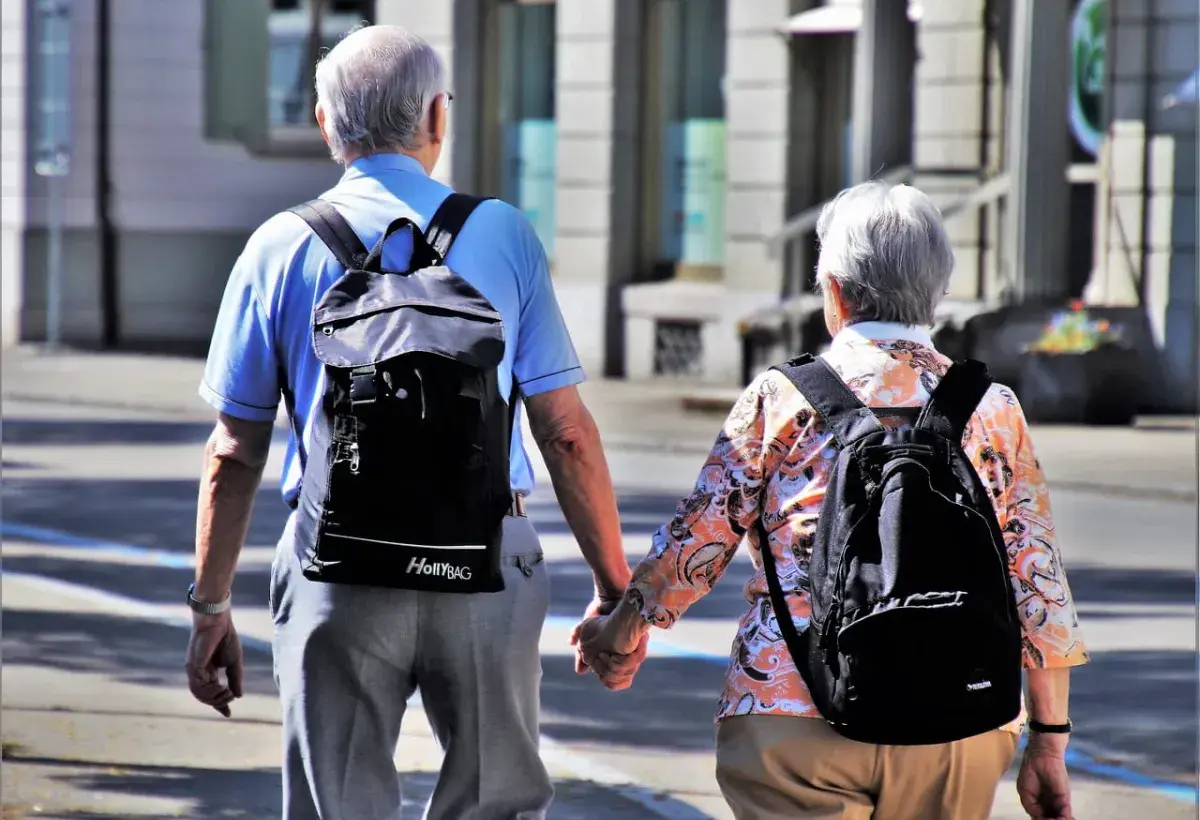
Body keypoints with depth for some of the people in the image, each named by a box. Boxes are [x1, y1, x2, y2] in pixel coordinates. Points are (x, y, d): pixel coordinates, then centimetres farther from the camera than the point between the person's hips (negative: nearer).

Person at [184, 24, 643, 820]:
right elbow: (565, 428, -1)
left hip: (339, 568, 0)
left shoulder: (280, 248, 3)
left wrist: (210, 607, 10)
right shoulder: (502, 234, 2)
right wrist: (615, 587, 6)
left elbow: (235, 453, 3)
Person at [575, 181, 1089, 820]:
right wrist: (1049, 740, 13)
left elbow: (697, 541, 7)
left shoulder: (781, 398, 1)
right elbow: (1037, 584, 7)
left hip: (794, 713, -2)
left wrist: (619, 628, 25)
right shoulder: (993, 410, 7)